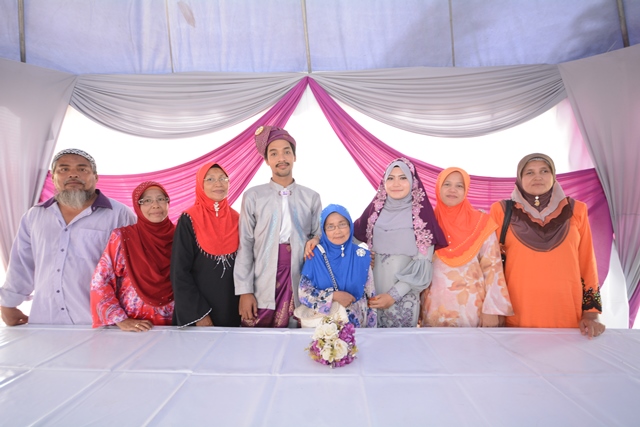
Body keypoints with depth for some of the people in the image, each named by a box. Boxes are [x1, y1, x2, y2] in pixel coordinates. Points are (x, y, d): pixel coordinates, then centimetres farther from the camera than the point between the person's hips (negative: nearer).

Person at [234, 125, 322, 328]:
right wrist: (244, 290, -4)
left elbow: (319, 238, 12)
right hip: (262, 288, -1)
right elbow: (245, 245, -1)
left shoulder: (312, 197, 5)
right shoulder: (253, 196, 1)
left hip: (300, 287, 1)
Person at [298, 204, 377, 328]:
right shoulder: (316, 255, -5)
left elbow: (370, 297, 5)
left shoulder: (361, 256, -1)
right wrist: (334, 295, -15)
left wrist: (370, 329, 5)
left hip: (355, 322, 1)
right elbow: (303, 292, -5)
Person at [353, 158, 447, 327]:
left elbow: (422, 264, -11)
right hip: (375, 291, 3)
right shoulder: (375, 209, 1)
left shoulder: (422, 214, -9)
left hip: (404, 296, -3)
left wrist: (394, 295, -15)